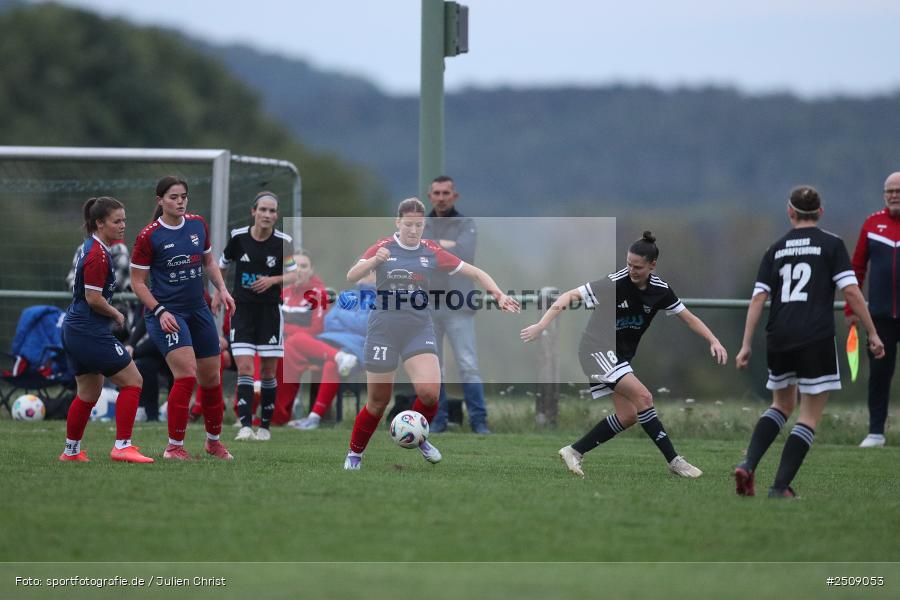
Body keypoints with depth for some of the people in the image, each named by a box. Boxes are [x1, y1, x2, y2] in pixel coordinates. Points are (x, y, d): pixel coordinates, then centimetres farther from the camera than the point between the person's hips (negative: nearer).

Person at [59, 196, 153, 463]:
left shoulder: (90, 248, 13)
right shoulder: (98, 254, -17)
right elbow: (94, 298, -20)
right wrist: (116, 314, -5)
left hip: (74, 330, 10)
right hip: (91, 332, -10)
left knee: (89, 393, 17)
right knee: (132, 381, -5)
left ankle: (71, 451, 23)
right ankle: (122, 446, -7)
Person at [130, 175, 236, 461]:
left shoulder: (198, 224, 4)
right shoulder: (149, 236, -12)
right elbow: (137, 281, -7)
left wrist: (222, 288, 3)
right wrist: (160, 311, -17)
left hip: (198, 309, 6)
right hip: (166, 313, -6)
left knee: (211, 376, 10)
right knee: (186, 374, -20)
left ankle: (214, 440, 30)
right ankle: (174, 446, -11)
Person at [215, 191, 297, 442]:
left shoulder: (283, 242, -7)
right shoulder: (238, 237, -5)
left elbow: (293, 274, 1)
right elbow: (222, 265, 12)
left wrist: (272, 280, -16)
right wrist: (218, 294, 9)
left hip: (270, 310, 0)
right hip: (242, 309, 0)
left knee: (268, 372, 5)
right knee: (244, 369, -12)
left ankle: (265, 426, 17)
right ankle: (246, 426, -17)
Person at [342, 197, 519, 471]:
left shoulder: (431, 252, 1)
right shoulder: (383, 248, -3)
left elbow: (475, 272, 5)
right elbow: (351, 276, -15)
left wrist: (498, 294, -10)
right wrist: (374, 261, -33)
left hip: (419, 331, 1)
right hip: (383, 332, -1)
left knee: (429, 391, -19)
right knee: (378, 402, 3)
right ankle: (355, 452, 27)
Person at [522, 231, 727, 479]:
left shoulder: (660, 290, -4)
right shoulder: (615, 283, -22)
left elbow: (688, 317, 7)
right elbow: (570, 296, -21)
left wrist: (714, 341, -5)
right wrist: (541, 325, -30)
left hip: (621, 356, 8)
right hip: (599, 349, -8)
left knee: (628, 416, 3)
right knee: (642, 396, -20)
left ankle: (574, 451, 11)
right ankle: (674, 460, -17)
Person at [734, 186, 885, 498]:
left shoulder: (776, 249, 11)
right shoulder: (831, 244, 0)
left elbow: (758, 298, 6)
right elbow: (851, 291, -8)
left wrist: (746, 345, 7)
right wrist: (872, 333, -2)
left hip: (779, 339, 4)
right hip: (817, 340, -4)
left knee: (782, 405, 23)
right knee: (810, 416, 4)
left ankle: (748, 464, 2)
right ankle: (781, 486, -4)